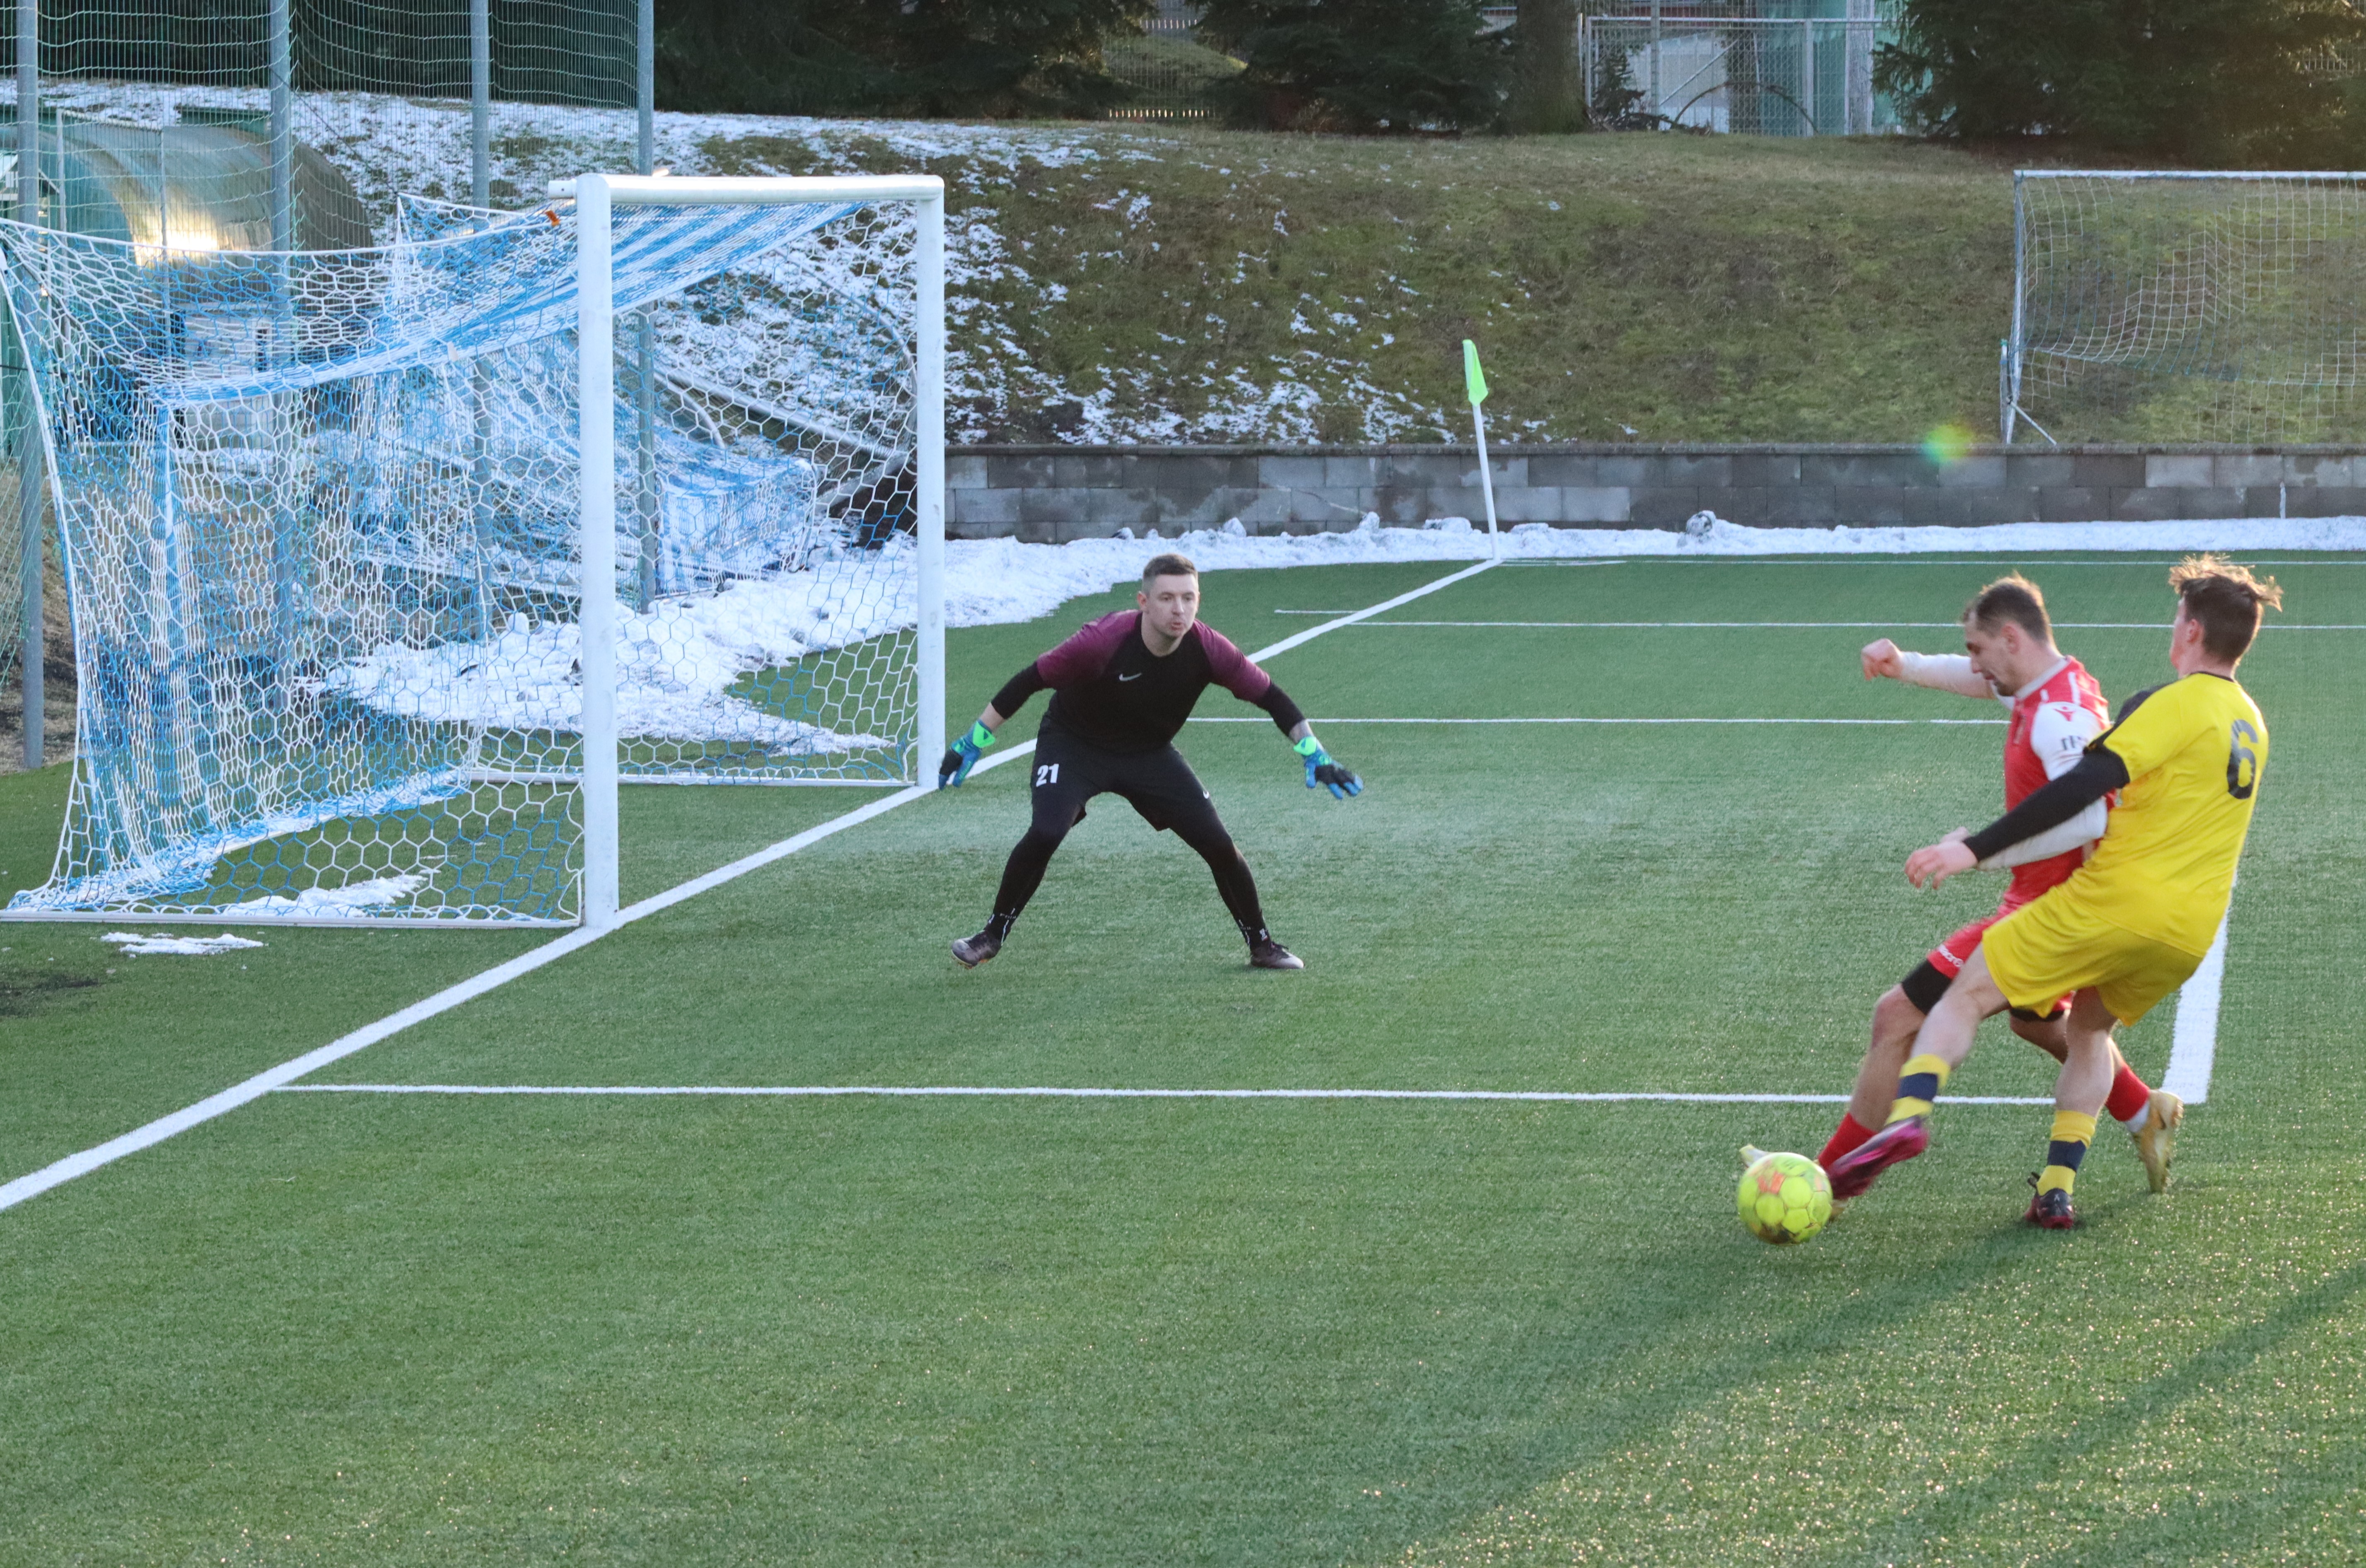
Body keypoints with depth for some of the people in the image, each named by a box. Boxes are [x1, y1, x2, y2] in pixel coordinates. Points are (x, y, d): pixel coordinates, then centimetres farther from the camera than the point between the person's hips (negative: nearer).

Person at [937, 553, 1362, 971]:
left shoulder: (1209, 649, -23)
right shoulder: (1105, 640, -33)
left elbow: (1270, 696, -11)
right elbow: (1030, 681, -24)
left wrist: (1315, 757, -17)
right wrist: (972, 743, -21)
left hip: (1150, 754, 3)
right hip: (1072, 744, -3)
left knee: (1219, 844, -4)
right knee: (1045, 834, -26)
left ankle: (1261, 944, 18)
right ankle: (992, 936, -5)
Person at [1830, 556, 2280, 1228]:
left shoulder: (2173, 705, -10)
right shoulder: (2252, 726, 15)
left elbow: (2085, 786, -21)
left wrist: (1975, 848, -23)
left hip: (2114, 898, -7)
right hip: (2190, 936, 7)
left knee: (1965, 995, 0)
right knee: (2090, 1028, 28)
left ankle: (1909, 1115, -23)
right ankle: (2057, 1188, 15)